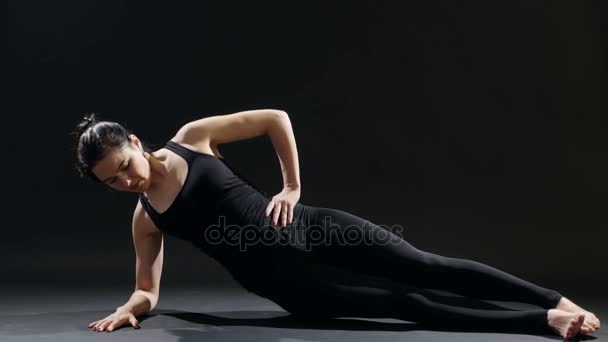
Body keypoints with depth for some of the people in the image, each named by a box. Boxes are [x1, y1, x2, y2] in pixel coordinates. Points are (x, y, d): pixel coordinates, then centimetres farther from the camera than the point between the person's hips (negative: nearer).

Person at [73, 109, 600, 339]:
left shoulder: (191, 138, -1)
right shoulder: (145, 220, 6)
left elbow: (275, 118, 2)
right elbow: (148, 290, 15)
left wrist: (293, 187, -2)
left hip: (304, 228, 0)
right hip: (281, 282, 1)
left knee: (426, 268, -5)